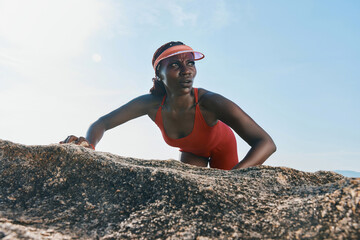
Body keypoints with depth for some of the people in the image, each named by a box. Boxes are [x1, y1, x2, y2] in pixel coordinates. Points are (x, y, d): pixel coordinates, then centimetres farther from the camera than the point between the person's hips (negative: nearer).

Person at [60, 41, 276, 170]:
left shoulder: (210, 103, -45)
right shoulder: (152, 104, -35)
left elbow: (266, 143, -49)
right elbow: (102, 123, -27)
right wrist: (89, 144, -51)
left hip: (222, 147, -2)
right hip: (191, 150, 2)